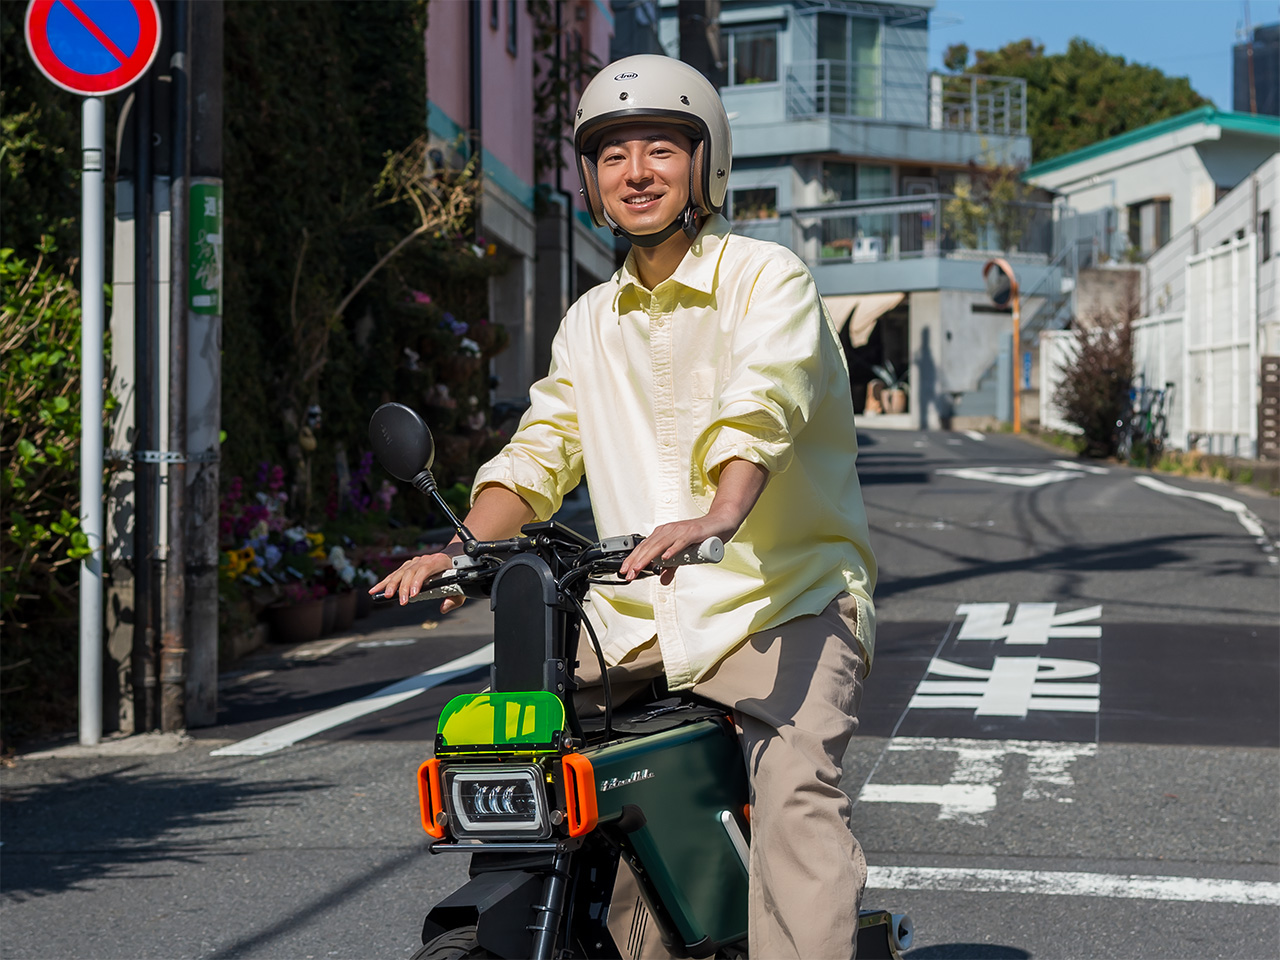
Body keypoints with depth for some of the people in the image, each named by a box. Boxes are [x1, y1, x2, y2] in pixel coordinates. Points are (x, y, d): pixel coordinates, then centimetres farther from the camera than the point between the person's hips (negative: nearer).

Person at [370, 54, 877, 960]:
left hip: (784, 602, -5)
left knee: (797, 798, -27)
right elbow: (543, 447, 15)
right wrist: (463, 548, -5)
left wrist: (719, 517, -42)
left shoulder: (768, 276, -2)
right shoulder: (592, 320, 19)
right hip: (639, 617, 6)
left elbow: (764, 401, -22)